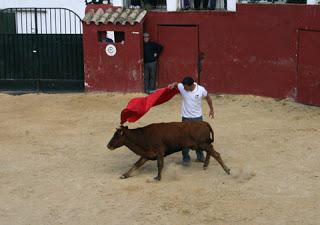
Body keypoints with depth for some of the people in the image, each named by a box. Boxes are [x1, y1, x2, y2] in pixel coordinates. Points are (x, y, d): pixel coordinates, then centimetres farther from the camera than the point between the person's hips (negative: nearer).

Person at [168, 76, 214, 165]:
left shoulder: (201, 90, -16)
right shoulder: (182, 87, -15)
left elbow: (208, 98, 3)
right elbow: (176, 84, 7)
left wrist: (211, 109, 11)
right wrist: (173, 85, -16)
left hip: (198, 117, 0)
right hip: (186, 118, 0)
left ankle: (200, 155, 29)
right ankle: (185, 158, 10)